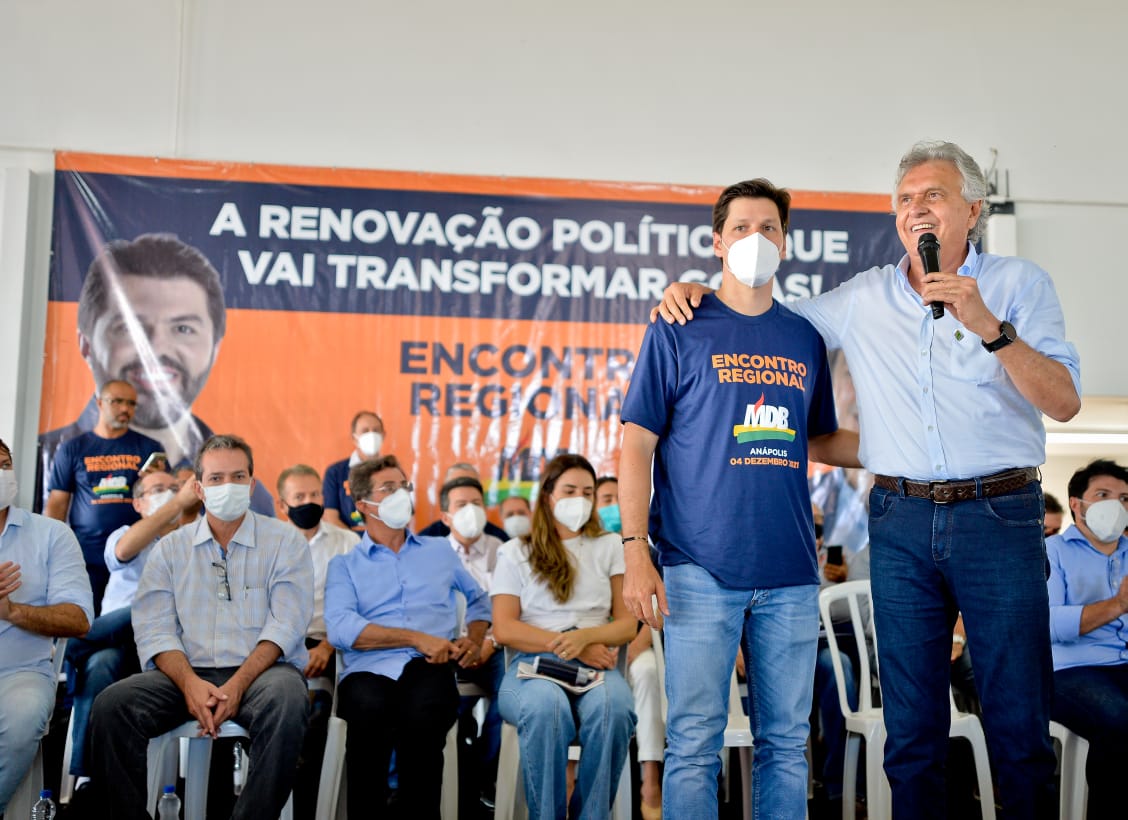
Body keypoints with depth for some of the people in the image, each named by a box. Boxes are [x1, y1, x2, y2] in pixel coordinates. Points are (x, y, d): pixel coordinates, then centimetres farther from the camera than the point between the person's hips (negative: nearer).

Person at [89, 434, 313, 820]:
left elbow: (286, 625, -4)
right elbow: (154, 629, 3)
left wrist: (238, 684, -19)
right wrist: (190, 683, -16)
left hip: (259, 671, -2)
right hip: (187, 672, 2)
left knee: (286, 701, -36)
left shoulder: (285, 541, 7)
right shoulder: (170, 549, 15)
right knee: (111, 705, -25)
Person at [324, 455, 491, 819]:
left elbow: (478, 599, 35)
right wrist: (417, 638, -10)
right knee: (369, 708, -38)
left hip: (429, 667, 1)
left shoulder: (440, 551, 26)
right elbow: (341, 628, -2)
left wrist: (474, 640, 11)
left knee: (422, 711, -37)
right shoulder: (344, 565, 17)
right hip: (370, 668, -1)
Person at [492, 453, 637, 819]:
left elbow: (629, 622, 11)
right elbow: (504, 629, 3)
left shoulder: (610, 546, 20)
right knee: (546, 707, -38)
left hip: (596, 663, 1)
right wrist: (568, 647, -10)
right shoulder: (515, 552, 16)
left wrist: (586, 638, -11)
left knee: (613, 708, -36)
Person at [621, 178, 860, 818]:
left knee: (786, 741, 9)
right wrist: (636, 554, -11)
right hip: (701, 568, -4)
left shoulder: (805, 338, 14)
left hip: (791, 572, 4)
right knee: (695, 741, -1)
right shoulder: (679, 331, 2)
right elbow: (637, 446, -2)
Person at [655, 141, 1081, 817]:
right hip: (901, 520, 2)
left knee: (1020, 726, 1)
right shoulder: (863, 298, 11)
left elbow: (1065, 401, -6)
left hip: (999, 515, -2)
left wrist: (988, 325, -18)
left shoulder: (1020, 284, 4)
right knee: (911, 730, 7)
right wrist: (696, 292, 7)